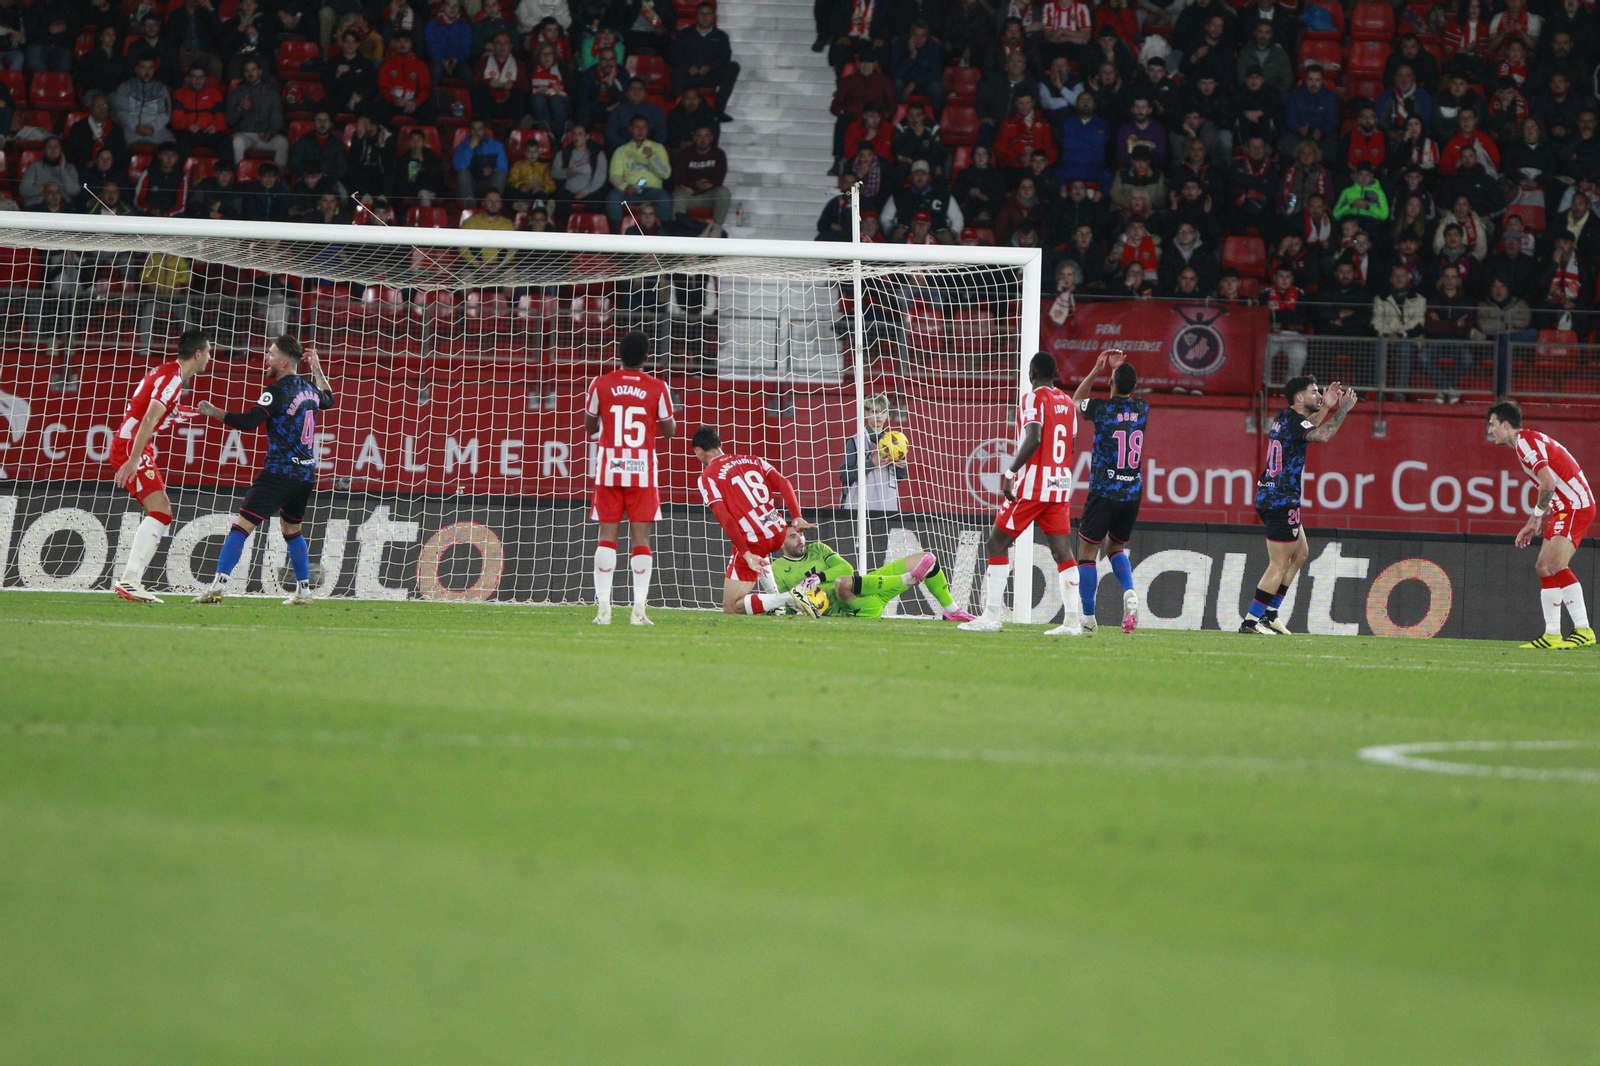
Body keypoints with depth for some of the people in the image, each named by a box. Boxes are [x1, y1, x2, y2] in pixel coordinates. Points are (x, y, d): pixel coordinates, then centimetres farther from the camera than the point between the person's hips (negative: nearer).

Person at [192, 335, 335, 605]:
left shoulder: (278, 390, -12)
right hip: (305, 475, 8)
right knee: (292, 530, 24)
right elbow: (328, 399, 35)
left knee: (242, 525, -10)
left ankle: (218, 585, -20)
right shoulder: (309, 389, 12)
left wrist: (214, 412, -13)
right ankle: (304, 590, 23)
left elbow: (249, 421, -21)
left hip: (279, 473, -8)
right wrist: (316, 369, 39)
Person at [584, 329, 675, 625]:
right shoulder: (657, 388, -3)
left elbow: (590, 428, 9)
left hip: (609, 469, 1)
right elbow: (668, 431, 4)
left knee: (607, 535, 3)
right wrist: (671, 422, 26)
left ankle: (603, 607, -4)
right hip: (643, 472, -1)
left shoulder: (600, 385, 0)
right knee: (640, 537, 0)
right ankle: (639, 609, -6)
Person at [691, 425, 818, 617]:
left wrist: (746, 554, -17)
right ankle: (775, 597, 25)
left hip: (753, 542, -7)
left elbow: (723, 517, -13)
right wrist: (797, 518, -7)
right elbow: (783, 483, 1)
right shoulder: (752, 460, 15)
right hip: (778, 533, 7)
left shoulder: (707, 477, -2)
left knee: (731, 608, 0)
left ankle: (788, 598, -19)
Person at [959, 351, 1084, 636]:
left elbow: (1033, 439, -21)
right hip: (1061, 485, 7)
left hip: (1032, 485, -7)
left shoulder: (1034, 398, -9)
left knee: (998, 542, 0)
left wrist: (1010, 472, -20)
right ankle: (1072, 620, -4)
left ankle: (991, 616, -4)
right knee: (1062, 550, 4)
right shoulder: (1067, 402, 13)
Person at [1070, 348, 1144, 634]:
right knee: (1116, 548, 23)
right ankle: (1129, 593, -5)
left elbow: (1076, 401, 16)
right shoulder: (1142, 410, 3)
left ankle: (1087, 619, -2)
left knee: (1087, 552, 4)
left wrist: (1097, 370, 17)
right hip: (1133, 493, 5)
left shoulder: (1101, 408, -8)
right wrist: (1122, 368, 31)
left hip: (1103, 492, -5)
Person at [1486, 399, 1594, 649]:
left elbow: (1549, 483, -24)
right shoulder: (1526, 442, 18)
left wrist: (1536, 517, -12)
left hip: (1577, 506, -11)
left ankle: (1583, 630, -22)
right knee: (1543, 567, 10)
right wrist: (1533, 525, 19)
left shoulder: (1525, 442, -13)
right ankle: (1552, 635, 10)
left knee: (1556, 565, -21)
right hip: (1565, 509, 11)